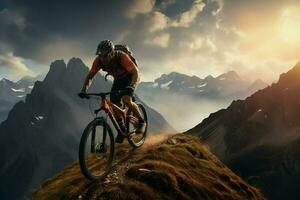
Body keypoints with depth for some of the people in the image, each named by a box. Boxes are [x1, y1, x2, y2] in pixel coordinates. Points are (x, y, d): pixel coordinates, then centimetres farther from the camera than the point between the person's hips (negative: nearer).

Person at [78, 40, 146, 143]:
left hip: (130, 77, -5)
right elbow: (90, 76, -13)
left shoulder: (122, 57, -36)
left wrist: (131, 87, -57)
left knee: (126, 100, -28)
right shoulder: (99, 60, -23)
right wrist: (84, 90, -29)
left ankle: (141, 121, -5)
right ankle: (122, 129, 17)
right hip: (118, 79, 5)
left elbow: (135, 73, -39)